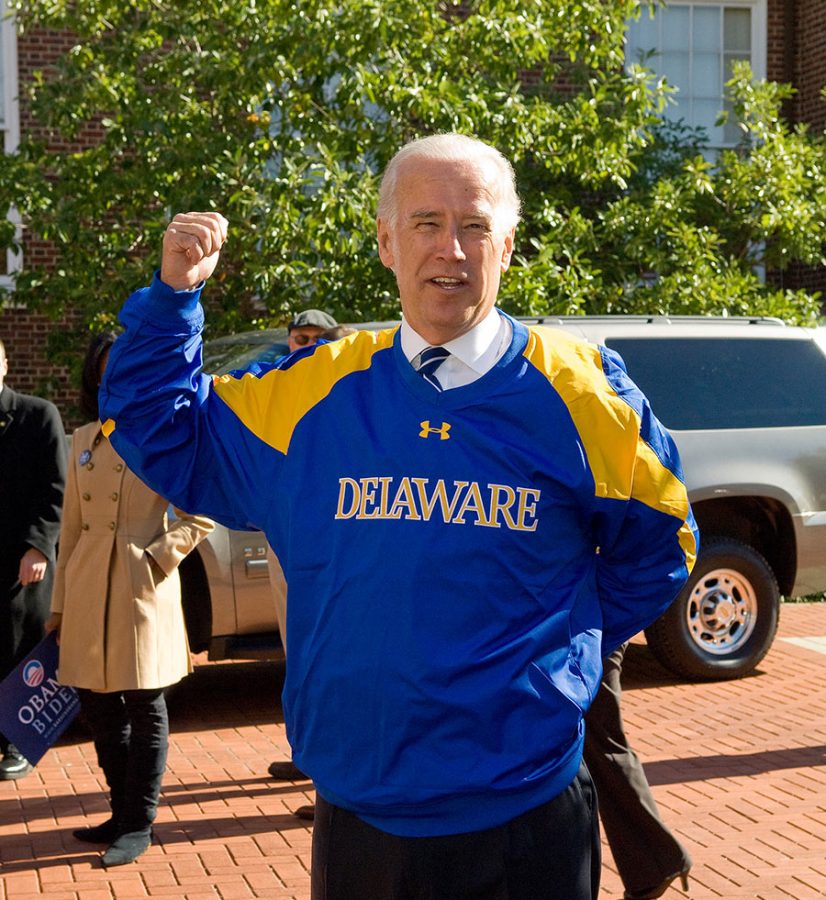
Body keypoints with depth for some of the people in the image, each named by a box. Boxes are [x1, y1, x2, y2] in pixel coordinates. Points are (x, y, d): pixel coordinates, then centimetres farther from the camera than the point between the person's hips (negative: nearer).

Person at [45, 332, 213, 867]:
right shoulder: (84, 440, 13)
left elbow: (200, 517, -3)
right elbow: (72, 525, 15)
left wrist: (157, 559, -14)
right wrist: (60, 602, 13)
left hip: (142, 589, -5)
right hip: (88, 590, 5)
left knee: (145, 709, 0)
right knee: (99, 706, 10)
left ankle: (138, 824, 10)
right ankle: (123, 812, 24)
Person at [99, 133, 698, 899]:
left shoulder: (579, 391, -4)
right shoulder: (312, 393, 1)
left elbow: (656, 548, 9)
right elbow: (159, 432, 11)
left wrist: (559, 650, 4)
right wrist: (174, 293, -2)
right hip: (355, 815, 2)